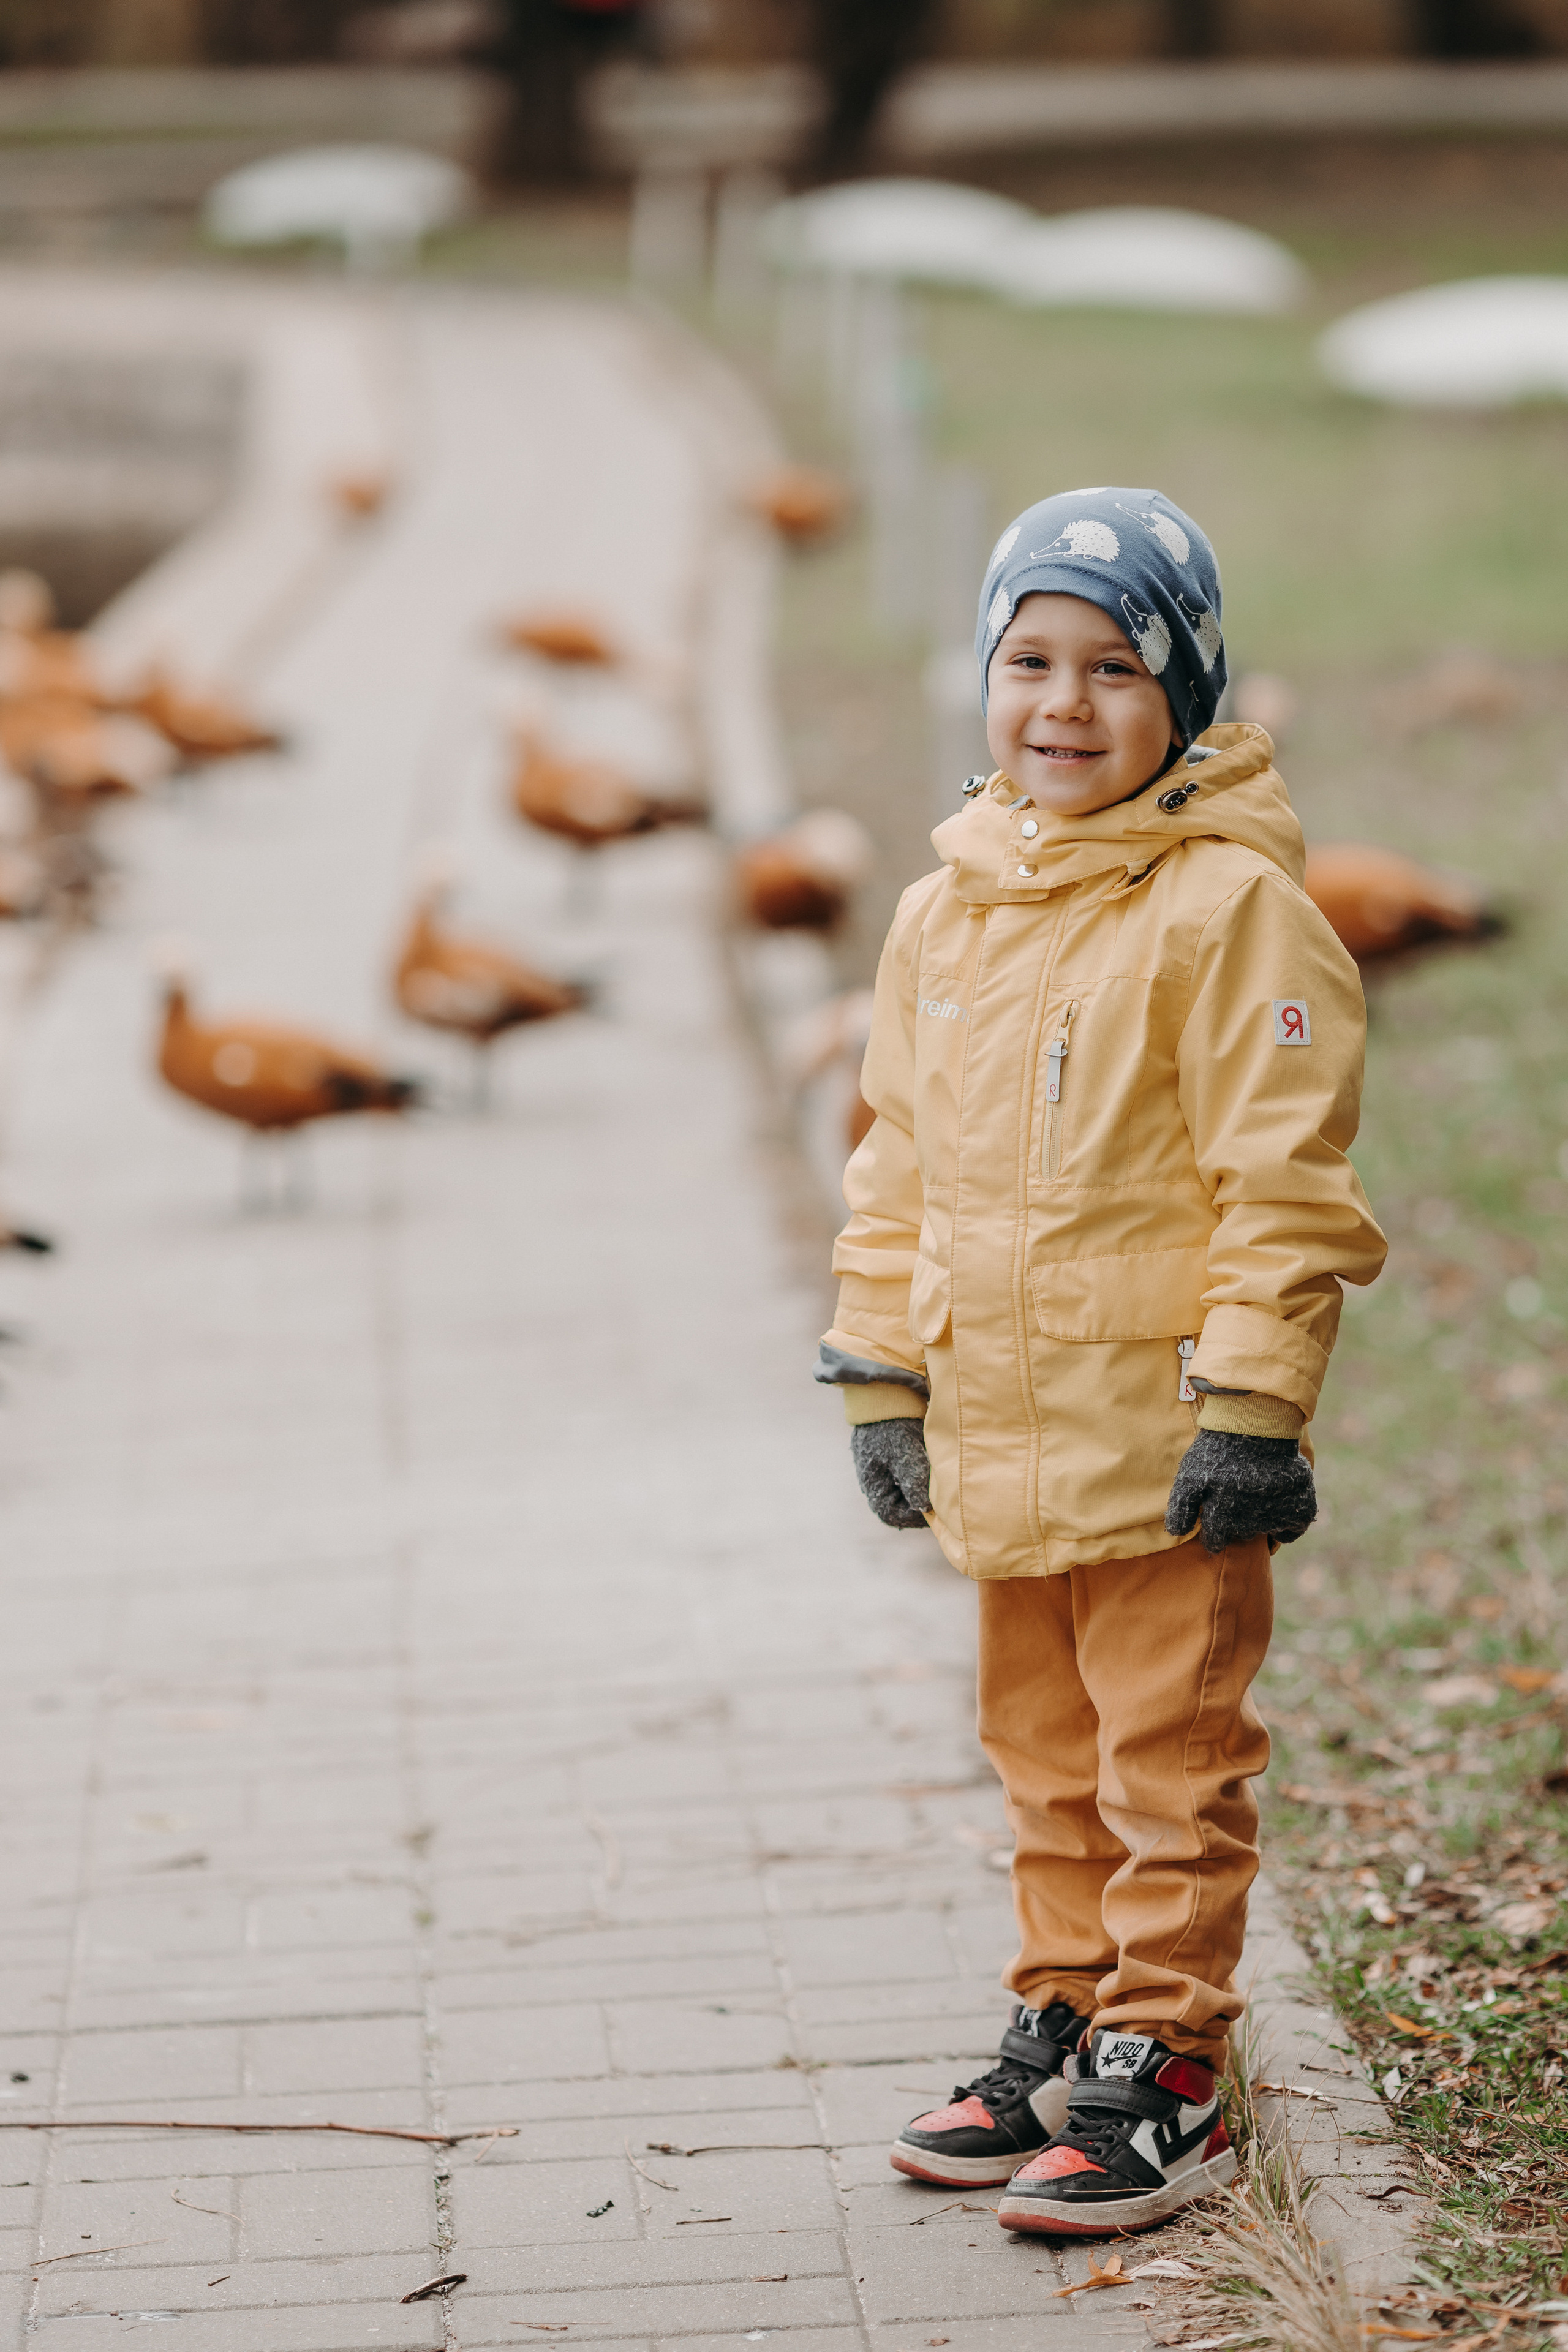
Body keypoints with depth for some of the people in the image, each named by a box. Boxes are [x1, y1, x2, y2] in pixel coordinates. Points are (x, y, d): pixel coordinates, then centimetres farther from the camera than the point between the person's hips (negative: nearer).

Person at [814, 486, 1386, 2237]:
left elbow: (1284, 1178, -14)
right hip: (999, 1433, 7)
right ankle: (1060, 2039, 30)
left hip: (1159, 1438, -7)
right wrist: (881, 1373, 14)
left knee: (1170, 1770, 2)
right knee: (1047, 1763, 18)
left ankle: (1163, 2084, 10)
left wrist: (1251, 1401, -17)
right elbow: (900, 1159, 16)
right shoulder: (947, 910, 8)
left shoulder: (1229, 907, -13)